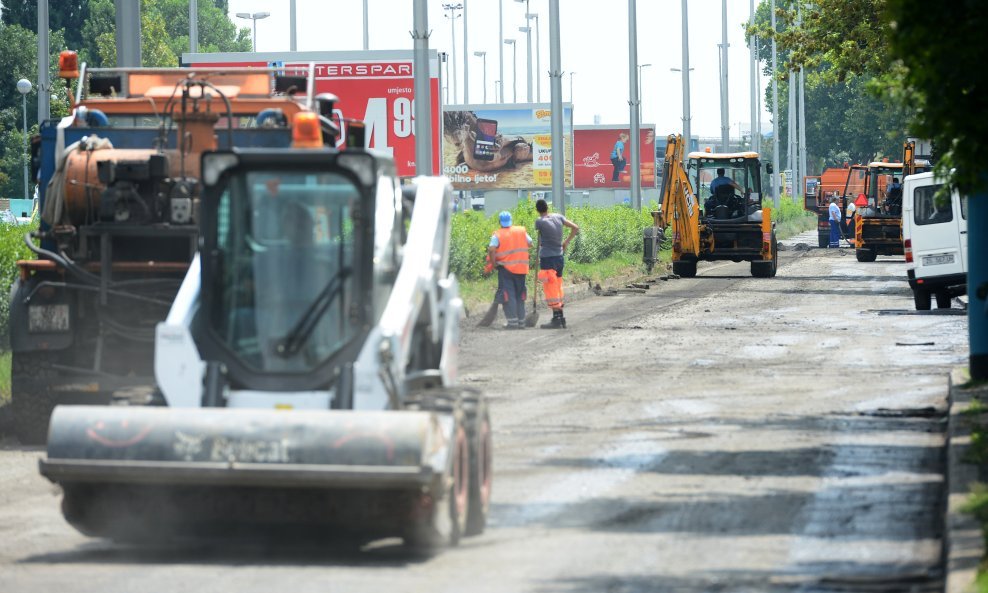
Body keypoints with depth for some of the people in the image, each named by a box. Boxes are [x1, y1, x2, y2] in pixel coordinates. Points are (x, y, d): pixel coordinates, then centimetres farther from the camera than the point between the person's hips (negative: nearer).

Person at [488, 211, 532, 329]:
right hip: (521, 269, 4)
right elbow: (530, 243, 14)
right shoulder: (521, 232, 5)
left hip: (505, 268, -4)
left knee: (508, 295, -1)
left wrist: (494, 263, -7)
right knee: (520, 296, 14)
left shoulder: (497, 235, -8)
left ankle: (513, 321, -8)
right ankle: (521, 322, 16)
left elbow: (491, 249, -20)